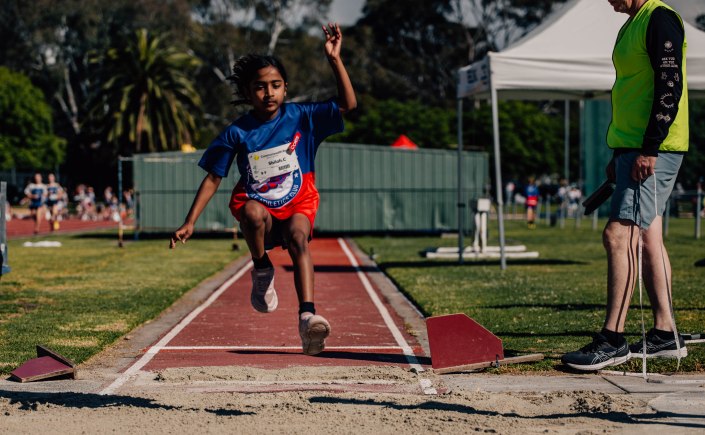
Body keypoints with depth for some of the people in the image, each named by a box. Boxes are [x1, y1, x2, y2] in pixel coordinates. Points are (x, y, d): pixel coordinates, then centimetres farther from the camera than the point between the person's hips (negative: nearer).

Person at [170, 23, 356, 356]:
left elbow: (348, 104, -5)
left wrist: (334, 59, -14)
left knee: (298, 236, -33)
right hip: (258, 206, 0)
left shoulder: (300, 117, -1)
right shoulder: (237, 133, -4)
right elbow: (213, 178, 2)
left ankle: (307, 316, -47)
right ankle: (262, 272, -8)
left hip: (298, 206, 0)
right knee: (253, 212, -36)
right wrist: (189, 222, -3)